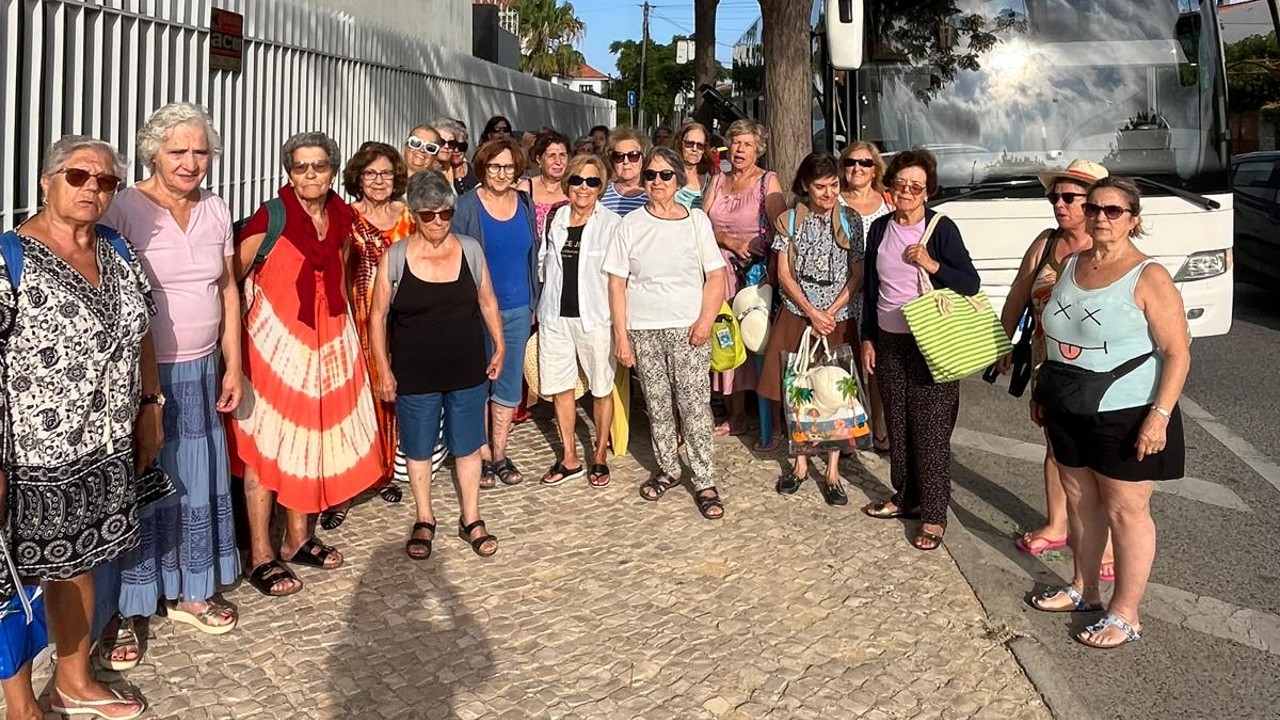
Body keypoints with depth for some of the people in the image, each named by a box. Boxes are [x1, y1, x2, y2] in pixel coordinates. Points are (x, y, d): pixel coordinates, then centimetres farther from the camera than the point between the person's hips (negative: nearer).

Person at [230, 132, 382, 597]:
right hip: (275, 344, -6)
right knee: (266, 445, 0)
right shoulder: (270, 218, -13)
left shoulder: (342, 218, 5)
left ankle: (297, 539, 28)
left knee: (312, 437, 13)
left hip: (329, 343, 6)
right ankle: (260, 557, 10)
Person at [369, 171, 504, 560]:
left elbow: (487, 301, 9)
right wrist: (383, 369, -6)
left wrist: (499, 345, 8)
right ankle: (424, 520, 31)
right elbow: (378, 315, -3)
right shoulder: (394, 258, -8)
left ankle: (471, 519, 27)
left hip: (467, 370, 2)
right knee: (418, 449, 12)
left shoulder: (470, 249, -2)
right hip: (415, 374, -1)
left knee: (468, 447, 11)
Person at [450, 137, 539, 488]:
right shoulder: (466, 206, -8)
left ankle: (499, 453, 23)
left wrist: (533, 303, 12)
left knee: (510, 385, 10)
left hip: (518, 309, 5)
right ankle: (482, 455, 18)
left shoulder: (525, 204, 7)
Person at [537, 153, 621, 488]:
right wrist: (543, 304, 11)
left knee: (602, 388, 7)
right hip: (555, 315, 5)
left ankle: (600, 456, 24)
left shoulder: (612, 224, -8)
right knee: (560, 387, 11)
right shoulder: (555, 219, 6)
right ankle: (569, 458, 26)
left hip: (595, 316, -4)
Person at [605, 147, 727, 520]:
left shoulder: (696, 220, 3)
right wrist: (621, 335, -2)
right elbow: (617, 283, 3)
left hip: (688, 329, -1)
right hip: (643, 329, 2)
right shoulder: (631, 224, 4)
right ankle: (668, 469, 27)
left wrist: (705, 321, -10)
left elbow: (716, 277, 3)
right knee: (657, 406, 9)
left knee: (695, 406, -5)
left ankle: (705, 482, 4)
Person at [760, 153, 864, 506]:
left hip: (839, 318, -1)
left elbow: (857, 276, -2)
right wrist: (812, 313, -11)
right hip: (796, 315, 1)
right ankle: (800, 464, 20)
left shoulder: (851, 220, 1)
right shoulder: (789, 220, 2)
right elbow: (784, 273, -1)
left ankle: (833, 472, 11)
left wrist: (830, 313, -12)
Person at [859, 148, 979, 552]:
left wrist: (932, 265, -22)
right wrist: (867, 338, 12)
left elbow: (971, 283, -9)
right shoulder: (880, 229, 7)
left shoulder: (942, 228, -7)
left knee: (931, 428, -1)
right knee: (898, 424, 12)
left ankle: (934, 514, 8)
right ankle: (906, 496, 28)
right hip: (888, 341, 5)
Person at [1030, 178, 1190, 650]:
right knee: (1080, 500, 17)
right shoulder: (1071, 265, 7)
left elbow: (1177, 353, -15)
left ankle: (1125, 614, 15)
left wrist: (1160, 415, -22)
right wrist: (1041, 390, 17)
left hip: (1126, 416, -6)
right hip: (1070, 412, 7)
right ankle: (1084, 590, 34)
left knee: (1126, 510, 3)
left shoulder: (1148, 277, -13)